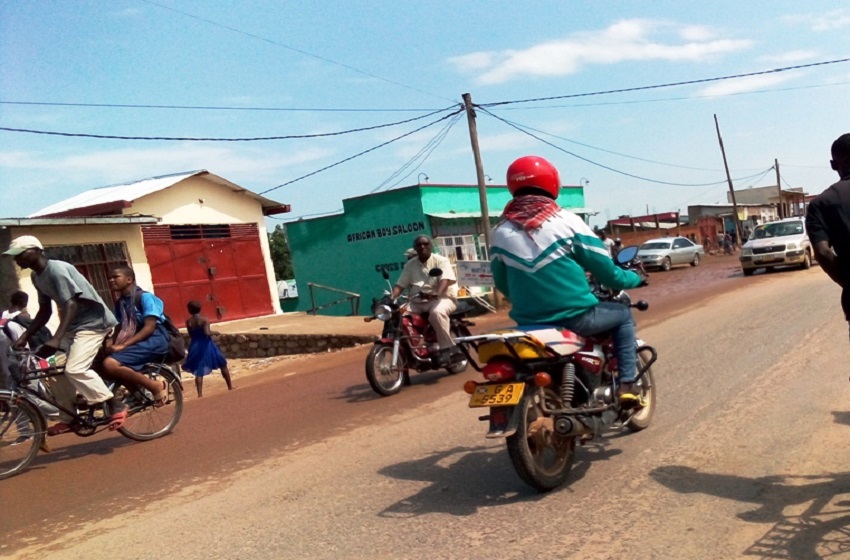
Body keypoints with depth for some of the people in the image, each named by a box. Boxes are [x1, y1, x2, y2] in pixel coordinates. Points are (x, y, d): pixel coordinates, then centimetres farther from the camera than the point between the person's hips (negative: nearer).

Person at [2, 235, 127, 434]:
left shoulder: (57, 269, -22)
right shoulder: (37, 276, 7)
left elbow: (72, 304, -30)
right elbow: (45, 311, 14)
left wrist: (56, 339, -38)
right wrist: (25, 336, 5)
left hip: (92, 322, -10)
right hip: (73, 325, 10)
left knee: (75, 369, -23)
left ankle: (115, 405, -13)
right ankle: (68, 418, 17)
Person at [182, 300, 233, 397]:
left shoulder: (188, 322, -2)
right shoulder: (204, 320, -14)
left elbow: (190, 335, 5)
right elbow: (207, 333, -26)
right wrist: (212, 333, -6)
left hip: (195, 347, 3)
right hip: (206, 345, -3)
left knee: (199, 371, 7)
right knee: (223, 365, 14)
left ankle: (200, 394, -1)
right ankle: (230, 386, 21)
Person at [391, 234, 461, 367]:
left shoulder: (441, 260, 0)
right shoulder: (410, 265, 13)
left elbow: (446, 279, -17)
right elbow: (400, 285, 7)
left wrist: (437, 293, -39)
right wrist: (391, 297, -15)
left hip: (442, 298, -5)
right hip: (417, 302, 5)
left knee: (436, 312, -39)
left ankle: (447, 348, -29)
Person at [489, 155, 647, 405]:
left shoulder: (500, 232, 0)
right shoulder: (567, 221, -9)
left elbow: (502, 285, 10)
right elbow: (605, 271, -3)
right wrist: (635, 278, 18)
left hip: (529, 323, 4)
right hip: (575, 317, -3)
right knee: (623, 314, 25)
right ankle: (627, 384, 16)